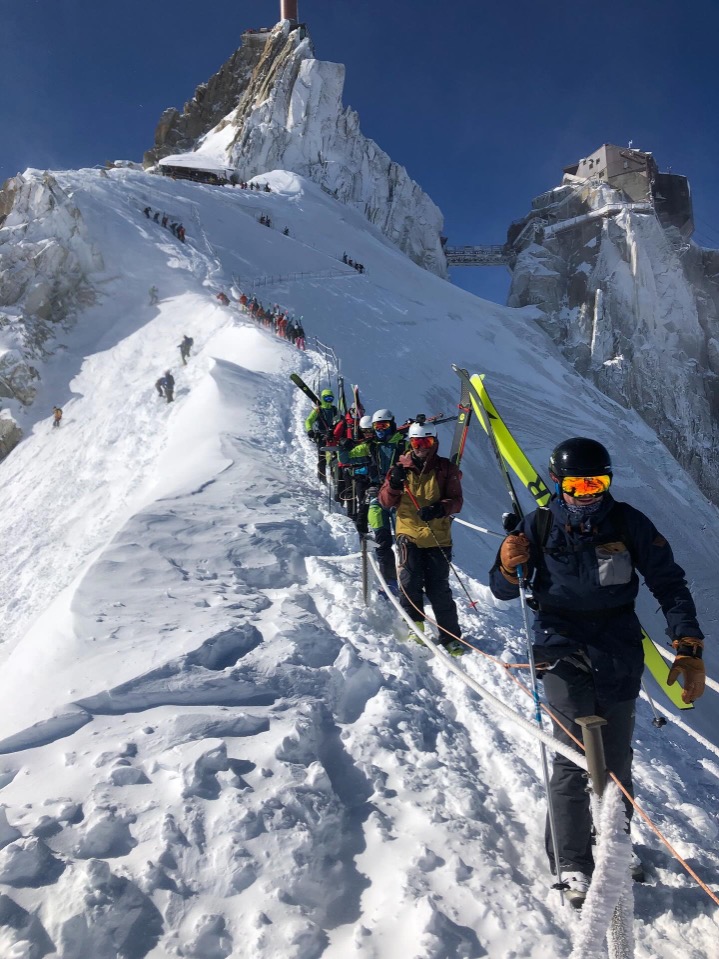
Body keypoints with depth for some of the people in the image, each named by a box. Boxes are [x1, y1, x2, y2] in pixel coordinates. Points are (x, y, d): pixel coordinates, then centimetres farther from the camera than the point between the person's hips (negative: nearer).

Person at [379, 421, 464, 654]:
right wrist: (394, 485, -17)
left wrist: (440, 508, -23)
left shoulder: (446, 469, 4)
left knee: (439, 589, 0)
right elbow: (385, 502, 4)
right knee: (410, 584, -4)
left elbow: (456, 501, -2)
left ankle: (450, 636, 7)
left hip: (438, 538, -1)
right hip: (408, 535, 1)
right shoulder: (400, 467, 7)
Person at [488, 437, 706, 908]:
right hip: (563, 652, -2)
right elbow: (504, 592, -1)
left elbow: (670, 584, 0)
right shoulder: (541, 525, -7)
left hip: (620, 653, 2)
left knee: (617, 759, 13)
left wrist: (689, 648, -8)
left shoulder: (629, 523, -6)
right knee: (576, 755, -8)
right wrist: (508, 567, -24)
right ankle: (572, 863, 11)